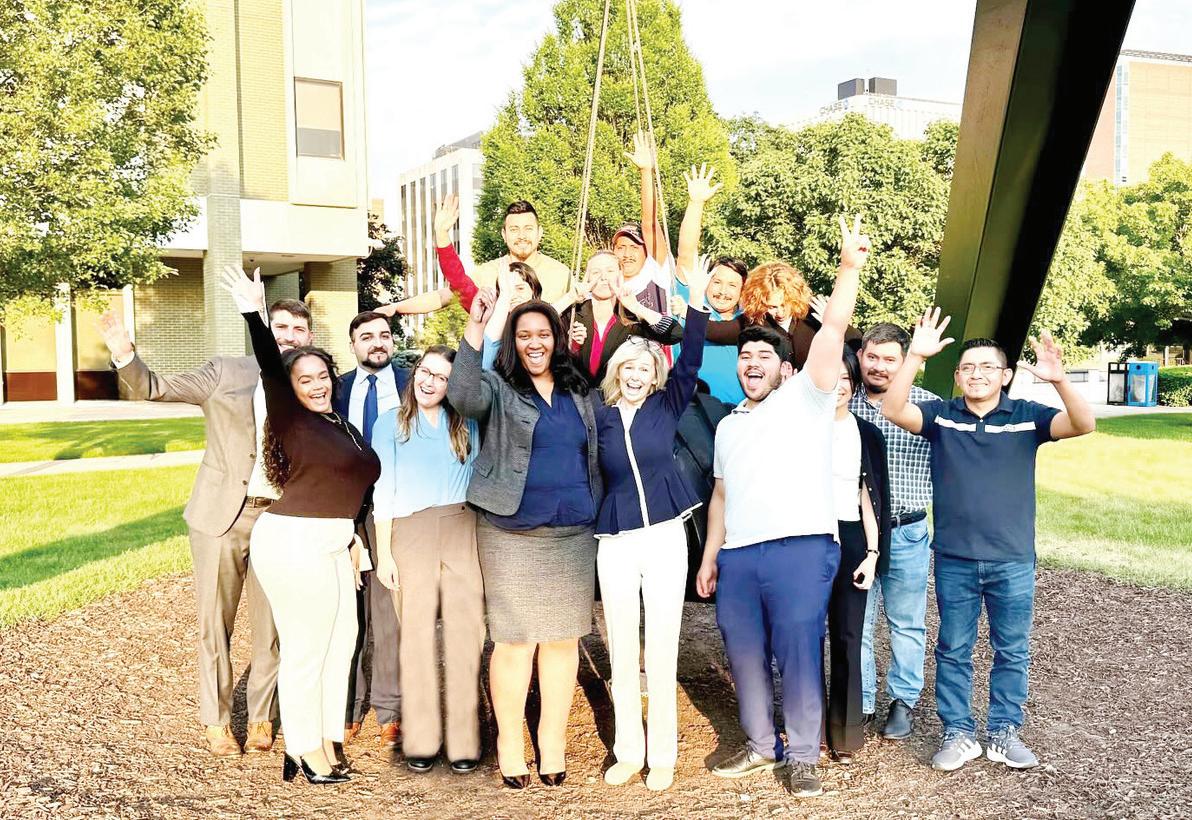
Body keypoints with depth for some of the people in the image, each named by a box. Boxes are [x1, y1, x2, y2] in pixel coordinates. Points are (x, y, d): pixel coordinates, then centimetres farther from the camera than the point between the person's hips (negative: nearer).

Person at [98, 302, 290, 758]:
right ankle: (216, 720, 23)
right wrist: (125, 356, -21)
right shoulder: (226, 371, 1)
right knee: (215, 624, 7)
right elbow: (154, 390, -3)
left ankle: (261, 717, 25)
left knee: (271, 626, 7)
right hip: (221, 516, -1)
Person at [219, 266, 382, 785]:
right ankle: (306, 749, 14)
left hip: (331, 543, 9)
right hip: (294, 543, -8)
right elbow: (270, 371, -26)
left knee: (340, 640, 13)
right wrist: (253, 315, -37)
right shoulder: (292, 420, -9)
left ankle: (325, 739, 26)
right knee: (307, 649, 0)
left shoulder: (340, 425, 13)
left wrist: (351, 538, 19)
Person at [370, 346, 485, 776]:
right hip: (410, 533, -1)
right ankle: (420, 741, 9)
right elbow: (382, 490, 7)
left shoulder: (467, 424, 17)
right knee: (417, 635, -1)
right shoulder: (391, 423, 10)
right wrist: (383, 553, 2)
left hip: (463, 531, 1)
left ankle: (464, 741, 5)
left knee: (465, 634, -3)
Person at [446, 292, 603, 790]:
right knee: (515, 640, -1)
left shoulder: (580, 392, 13)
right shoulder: (497, 388, 0)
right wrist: (473, 332, -33)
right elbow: (462, 397, -23)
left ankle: (553, 741, 20)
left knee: (564, 638, 8)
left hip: (574, 535, 4)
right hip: (512, 534, -4)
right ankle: (509, 743, 14)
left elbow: (595, 458, 19)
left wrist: (600, 516, 13)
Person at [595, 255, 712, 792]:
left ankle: (663, 755, 15)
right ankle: (627, 751, 21)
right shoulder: (597, 416, 4)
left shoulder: (666, 407, 2)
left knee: (662, 652, 3)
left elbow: (691, 363, -6)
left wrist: (697, 300, -14)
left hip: (665, 537, -1)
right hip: (615, 543, 1)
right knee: (622, 654, 8)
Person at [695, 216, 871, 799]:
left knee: (799, 652, -3)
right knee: (744, 654, 11)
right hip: (737, 556, 6)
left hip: (800, 549, -6)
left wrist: (850, 267, -17)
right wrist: (709, 557, 17)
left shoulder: (805, 397, 5)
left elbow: (833, 329, -7)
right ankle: (761, 746, 27)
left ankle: (803, 756, 11)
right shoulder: (729, 425, 23)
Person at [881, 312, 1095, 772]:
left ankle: (1004, 733, 26)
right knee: (954, 650, 9)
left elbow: (1084, 424, -15)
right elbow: (893, 411, -17)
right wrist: (916, 357, -29)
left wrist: (1059, 380, -33)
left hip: (1013, 561, 0)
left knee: (1012, 651, 11)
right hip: (954, 560, 0)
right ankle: (957, 733, 22)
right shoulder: (940, 415, -1)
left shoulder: (1027, 417, -2)